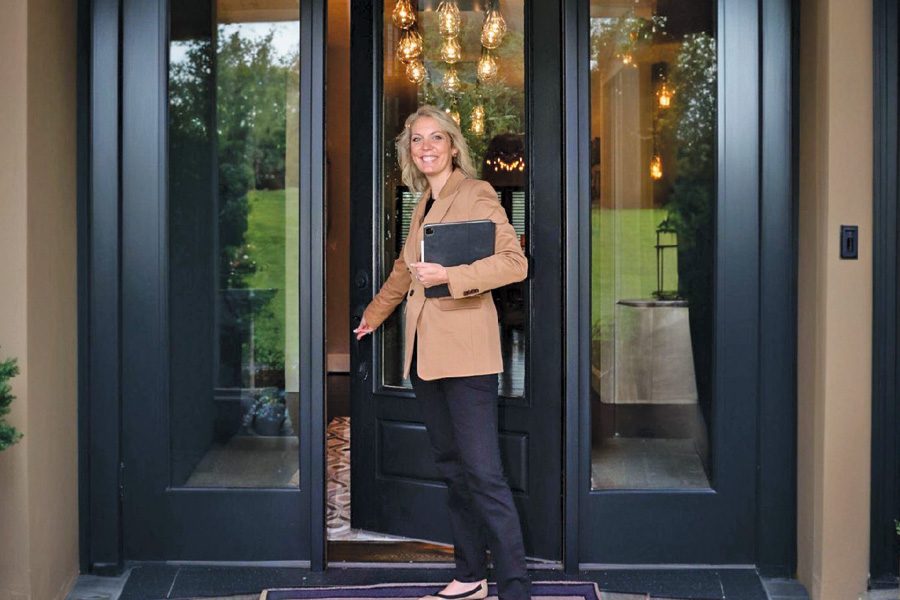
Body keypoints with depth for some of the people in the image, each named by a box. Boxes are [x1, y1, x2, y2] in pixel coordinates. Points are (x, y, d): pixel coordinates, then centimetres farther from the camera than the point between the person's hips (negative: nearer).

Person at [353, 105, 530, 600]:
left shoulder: (476, 194, -4)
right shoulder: (422, 205, 18)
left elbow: (514, 262, -14)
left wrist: (450, 275, -22)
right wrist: (372, 316, 45)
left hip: (465, 350, -8)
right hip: (425, 351, 8)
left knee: (482, 473, -11)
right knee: (451, 467, 10)